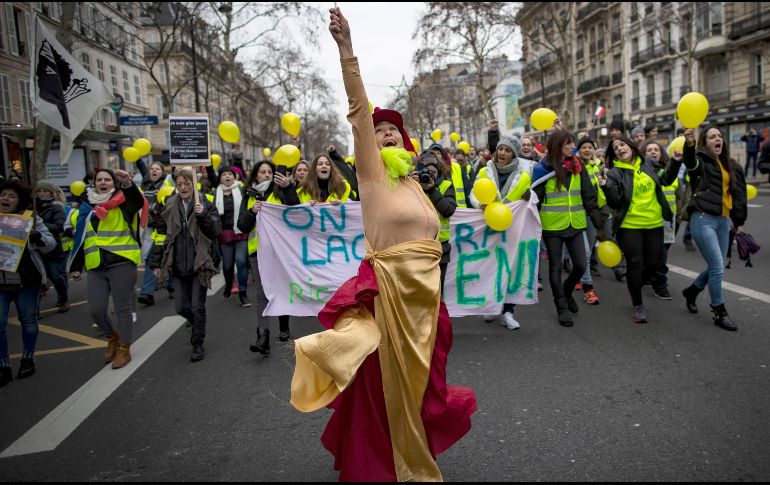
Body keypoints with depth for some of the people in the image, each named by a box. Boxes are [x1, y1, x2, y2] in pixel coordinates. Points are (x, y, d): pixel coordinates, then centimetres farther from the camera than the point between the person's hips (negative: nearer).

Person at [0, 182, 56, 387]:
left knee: (28, 320, 10)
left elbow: (51, 244, -2)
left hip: (27, 282, -1)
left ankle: (28, 360, 27)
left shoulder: (32, 219, 0)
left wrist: (36, 236, -22)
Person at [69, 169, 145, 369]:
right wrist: (76, 266, 17)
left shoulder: (122, 202, 0)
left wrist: (128, 184, -43)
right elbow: (80, 239, 19)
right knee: (96, 310, 3)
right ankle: (112, 338, 31)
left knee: (122, 309, 3)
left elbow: (138, 202, -25)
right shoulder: (86, 207, 15)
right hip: (96, 267, 5)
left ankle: (124, 349, 18)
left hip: (121, 264, -4)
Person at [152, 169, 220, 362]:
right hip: (178, 265, 3)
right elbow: (160, 235, 7)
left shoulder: (205, 204, -3)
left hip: (200, 263, -3)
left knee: (197, 306, 0)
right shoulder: (169, 207, 4)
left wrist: (203, 216, -26)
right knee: (181, 307, 8)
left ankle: (198, 344, 16)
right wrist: (156, 263, 6)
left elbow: (215, 231, -10)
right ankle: (198, 325, 39)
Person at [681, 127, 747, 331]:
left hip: (723, 220, 7)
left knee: (716, 267, 11)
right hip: (703, 219, -7)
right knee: (718, 267, -7)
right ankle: (719, 313, 7)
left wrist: (739, 221, 18)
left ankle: (691, 291, 37)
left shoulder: (731, 165, 15)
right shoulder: (700, 160, -3)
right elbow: (690, 162, -29)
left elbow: (739, 194, 20)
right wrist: (689, 143, -50)